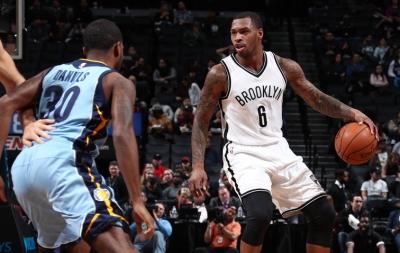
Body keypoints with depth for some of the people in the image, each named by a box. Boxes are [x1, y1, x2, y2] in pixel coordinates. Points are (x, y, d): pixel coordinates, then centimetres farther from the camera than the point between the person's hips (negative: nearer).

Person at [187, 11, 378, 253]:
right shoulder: (221, 74, -11)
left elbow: (318, 99, 9)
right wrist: (198, 167, -13)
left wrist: (353, 113, -8)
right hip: (244, 154, -5)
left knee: (324, 214, 2)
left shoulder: (284, 67, -1)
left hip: (279, 151, 5)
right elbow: (201, 121, -4)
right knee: (260, 214, -30)